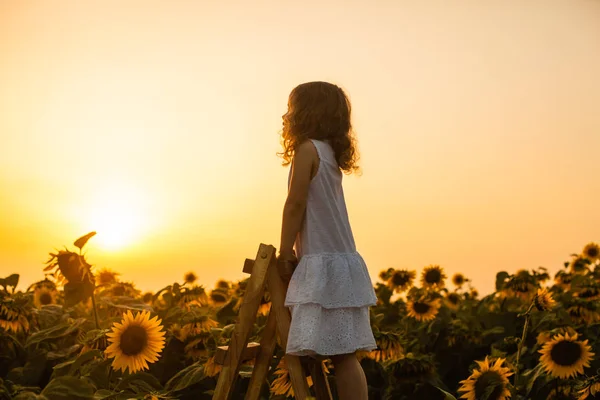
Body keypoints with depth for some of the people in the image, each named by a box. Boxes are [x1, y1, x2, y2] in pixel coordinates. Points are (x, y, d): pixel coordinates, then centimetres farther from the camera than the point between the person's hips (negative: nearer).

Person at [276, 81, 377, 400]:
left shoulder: (308, 148, -8)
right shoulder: (330, 154, 17)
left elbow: (296, 204, -11)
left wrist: (284, 256, -5)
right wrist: (296, 254, 20)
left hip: (324, 265, -9)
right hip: (340, 262, 9)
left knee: (342, 356, -10)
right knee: (343, 356, 7)